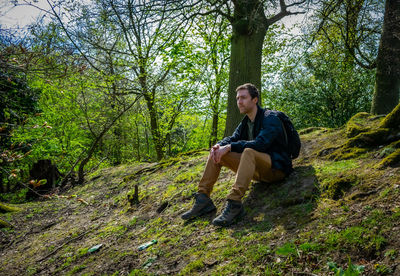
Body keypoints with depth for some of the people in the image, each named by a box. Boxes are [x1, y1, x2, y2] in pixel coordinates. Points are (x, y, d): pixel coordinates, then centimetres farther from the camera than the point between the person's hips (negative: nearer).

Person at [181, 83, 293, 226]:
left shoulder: (271, 119, -12)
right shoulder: (244, 123, 14)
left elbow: (260, 144, -27)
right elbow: (232, 138, 4)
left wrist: (229, 147, -28)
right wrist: (218, 145, -20)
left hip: (276, 168, -7)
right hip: (256, 169, 8)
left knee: (249, 152, -39)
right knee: (216, 152, -3)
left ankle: (234, 204, -45)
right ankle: (203, 198, -12)